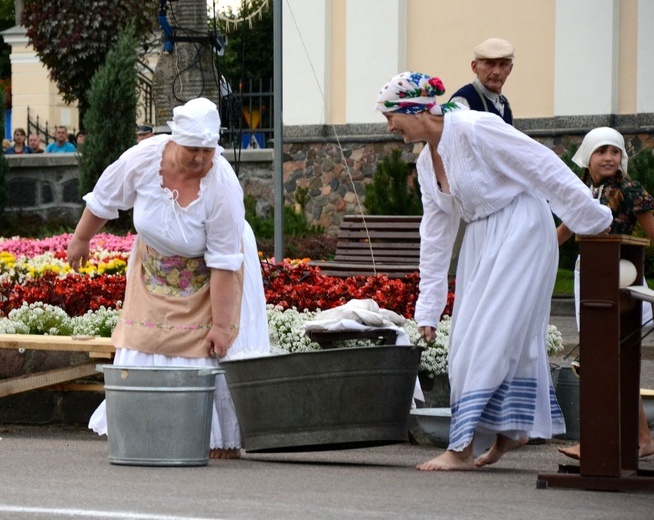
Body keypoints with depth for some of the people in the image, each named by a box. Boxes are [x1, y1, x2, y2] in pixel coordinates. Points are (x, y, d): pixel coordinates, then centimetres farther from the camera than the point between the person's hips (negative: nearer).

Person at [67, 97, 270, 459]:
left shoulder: (222, 187, -34)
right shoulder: (145, 158, -26)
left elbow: (224, 263, -30)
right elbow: (104, 199, -6)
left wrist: (220, 325, -28)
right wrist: (81, 239, 7)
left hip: (209, 276, -3)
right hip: (155, 264, 3)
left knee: (215, 350, -11)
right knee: (144, 347, -1)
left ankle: (224, 438, -1)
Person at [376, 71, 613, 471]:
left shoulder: (473, 129, -18)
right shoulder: (427, 162, 9)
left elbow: (544, 166, -17)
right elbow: (436, 234, 14)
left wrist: (592, 217, -15)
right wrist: (428, 309, 13)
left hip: (520, 231, -9)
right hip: (482, 240, 9)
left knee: (486, 337, -11)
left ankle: (463, 448, -12)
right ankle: (512, 430, 23)